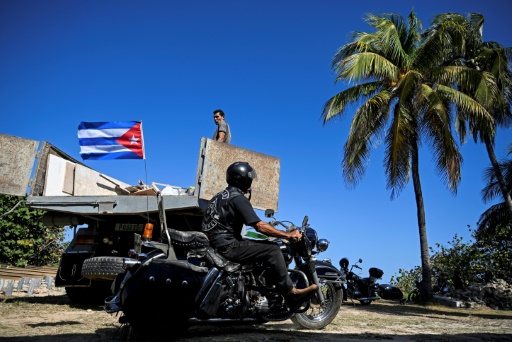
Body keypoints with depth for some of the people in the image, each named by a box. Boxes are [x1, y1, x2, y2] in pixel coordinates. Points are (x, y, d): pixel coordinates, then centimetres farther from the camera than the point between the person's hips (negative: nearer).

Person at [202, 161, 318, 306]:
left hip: (216, 246, 10)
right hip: (228, 246, -10)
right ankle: (290, 292, -11)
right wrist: (288, 235, -14)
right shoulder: (238, 198, -12)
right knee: (272, 249, -13)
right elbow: (260, 226, -20)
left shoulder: (218, 197, 17)